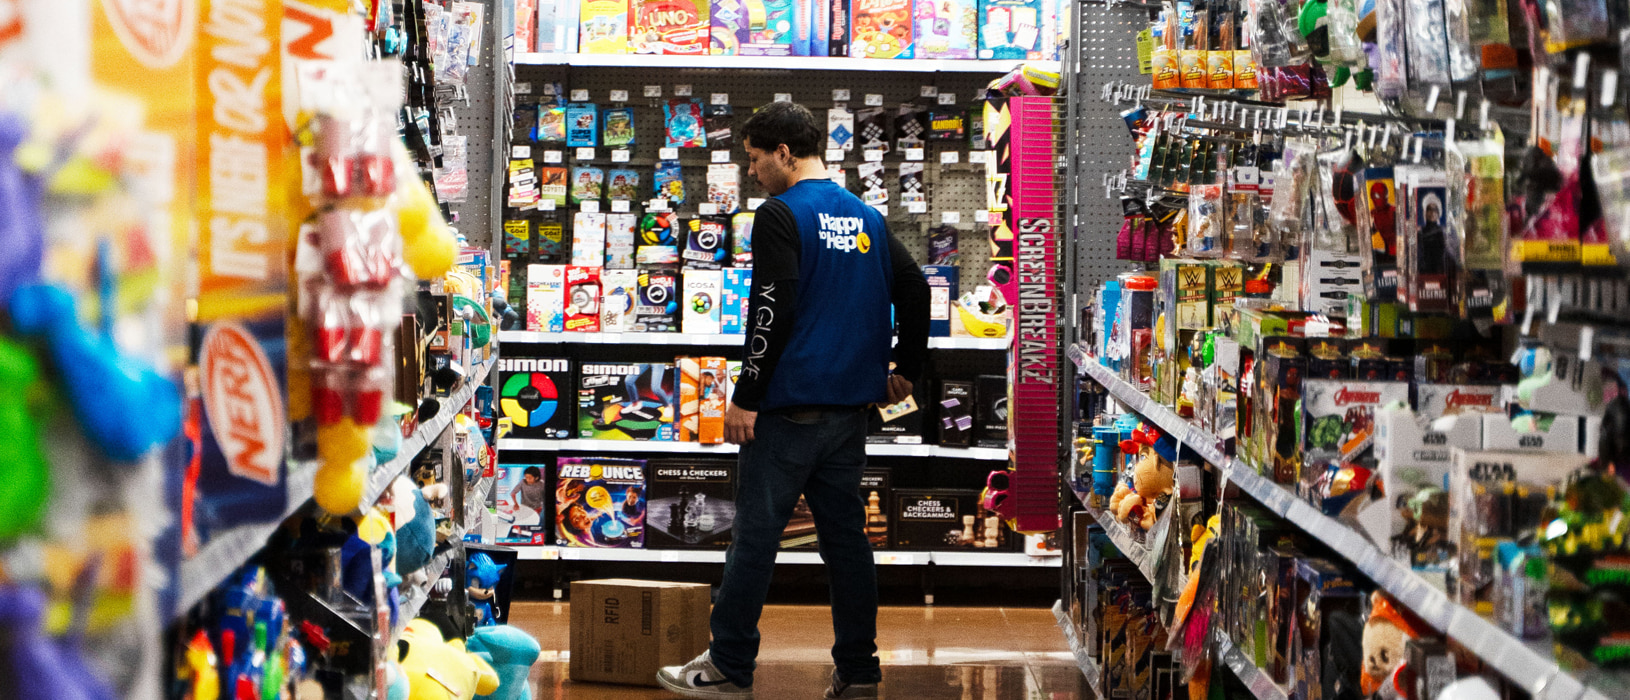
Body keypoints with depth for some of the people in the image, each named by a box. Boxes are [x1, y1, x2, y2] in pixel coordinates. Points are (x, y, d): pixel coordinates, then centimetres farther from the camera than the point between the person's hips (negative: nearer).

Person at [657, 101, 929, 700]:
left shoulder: (781, 215, -9)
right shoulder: (867, 217, 13)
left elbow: (772, 311, -17)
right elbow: (915, 290, 13)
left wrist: (746, 397, -14)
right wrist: (905, 369, 22)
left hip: (789, 406, -7)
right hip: (850, 407, 7)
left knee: (756, 534, -2)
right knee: (845, 533, 10)